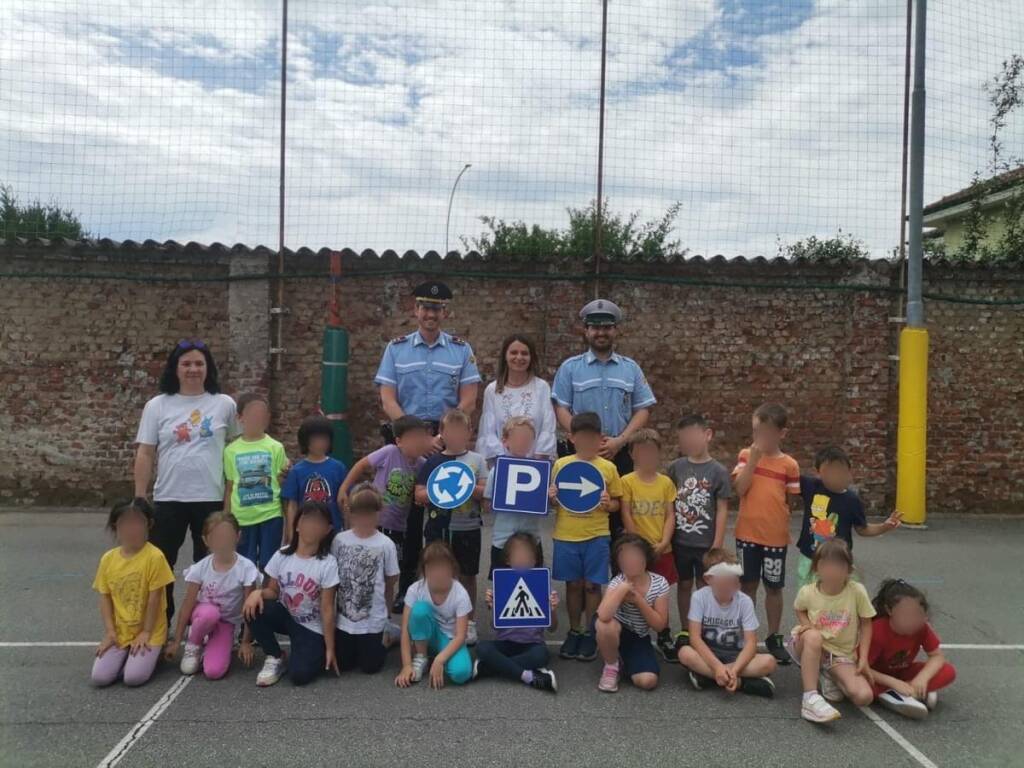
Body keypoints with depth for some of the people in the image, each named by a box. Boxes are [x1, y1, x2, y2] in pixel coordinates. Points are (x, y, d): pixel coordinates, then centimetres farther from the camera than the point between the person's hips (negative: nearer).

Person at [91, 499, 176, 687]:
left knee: (134, 677, -19)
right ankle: (127, 655, 16)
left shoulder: (154, 556, -16)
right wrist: (109, 632, -4)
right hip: (119, 632, 4)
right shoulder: (108, 558, -1)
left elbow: (154, 598, -13)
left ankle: (149, 653, 11)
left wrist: (146, 632, -11)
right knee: (99, 677, -11)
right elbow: (105, 597, 3)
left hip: (148, 632, -4)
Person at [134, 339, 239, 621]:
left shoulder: (224, 404, 0)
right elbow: (145, 454, 0)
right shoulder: (157, 406, 0)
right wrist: (139, 499, -2)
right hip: (168, 499, 0)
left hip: (211, 499, 0)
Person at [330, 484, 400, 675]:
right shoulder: (339, 540, -8)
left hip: (373, 620, -2)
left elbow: (391, 581, -1)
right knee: (341, 665, 11)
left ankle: (385, 640, 34)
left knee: (370, 667, 6)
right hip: (344, 618, 2)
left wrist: (381, 607, 7)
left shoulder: (386, 544, -13)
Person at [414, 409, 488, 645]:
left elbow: (485, 492, -4)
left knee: (467, 575, 10)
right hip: (439, 528, 0)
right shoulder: (433, 462, 2)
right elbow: (419, 494, -2)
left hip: (468, 528, 0)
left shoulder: (477, 460, 2)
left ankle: (469, 621, 24)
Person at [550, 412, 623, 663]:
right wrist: (551, 498, -12)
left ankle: (590, 635, 19)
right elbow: (554, 501, 10)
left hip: (597, 536, -1)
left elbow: (616, 504, 7)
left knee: (592, 585, 4)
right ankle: (574, 632, 25)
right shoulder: (560, 465, 1)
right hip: (566, 536, 1)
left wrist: (608, 504, -15)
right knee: (573, 584, 10)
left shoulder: (608, 468, -1)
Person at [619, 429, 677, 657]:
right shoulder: (627, 482, -6)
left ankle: (664, 636, 25)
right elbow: (626, 517, -8)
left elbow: (670, 516, 0)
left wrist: (663, 542, -11)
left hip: (662, 549, 2)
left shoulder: (666, 482, 1)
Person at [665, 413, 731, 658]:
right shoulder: (676, 467, -1)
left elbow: (722, 510, -7)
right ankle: (684, 633, 28)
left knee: (704, 587, 7)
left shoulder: (718, 471, -8)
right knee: (684, 585, 15)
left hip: (706, 543, -3)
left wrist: (717, 545, -9)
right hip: (680, 540, 3)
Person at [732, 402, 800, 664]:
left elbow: (790, 500, 4)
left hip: (775, 536, 0)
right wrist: (753, 458, -17)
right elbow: (740, 489, -13)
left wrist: (779, 522, -3)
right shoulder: (746, 455, -1)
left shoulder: (789, 464, -3)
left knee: (774, 587, 12)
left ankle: (773, 638, 27)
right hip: (747, 533, 0)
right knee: (748, 585, 11)